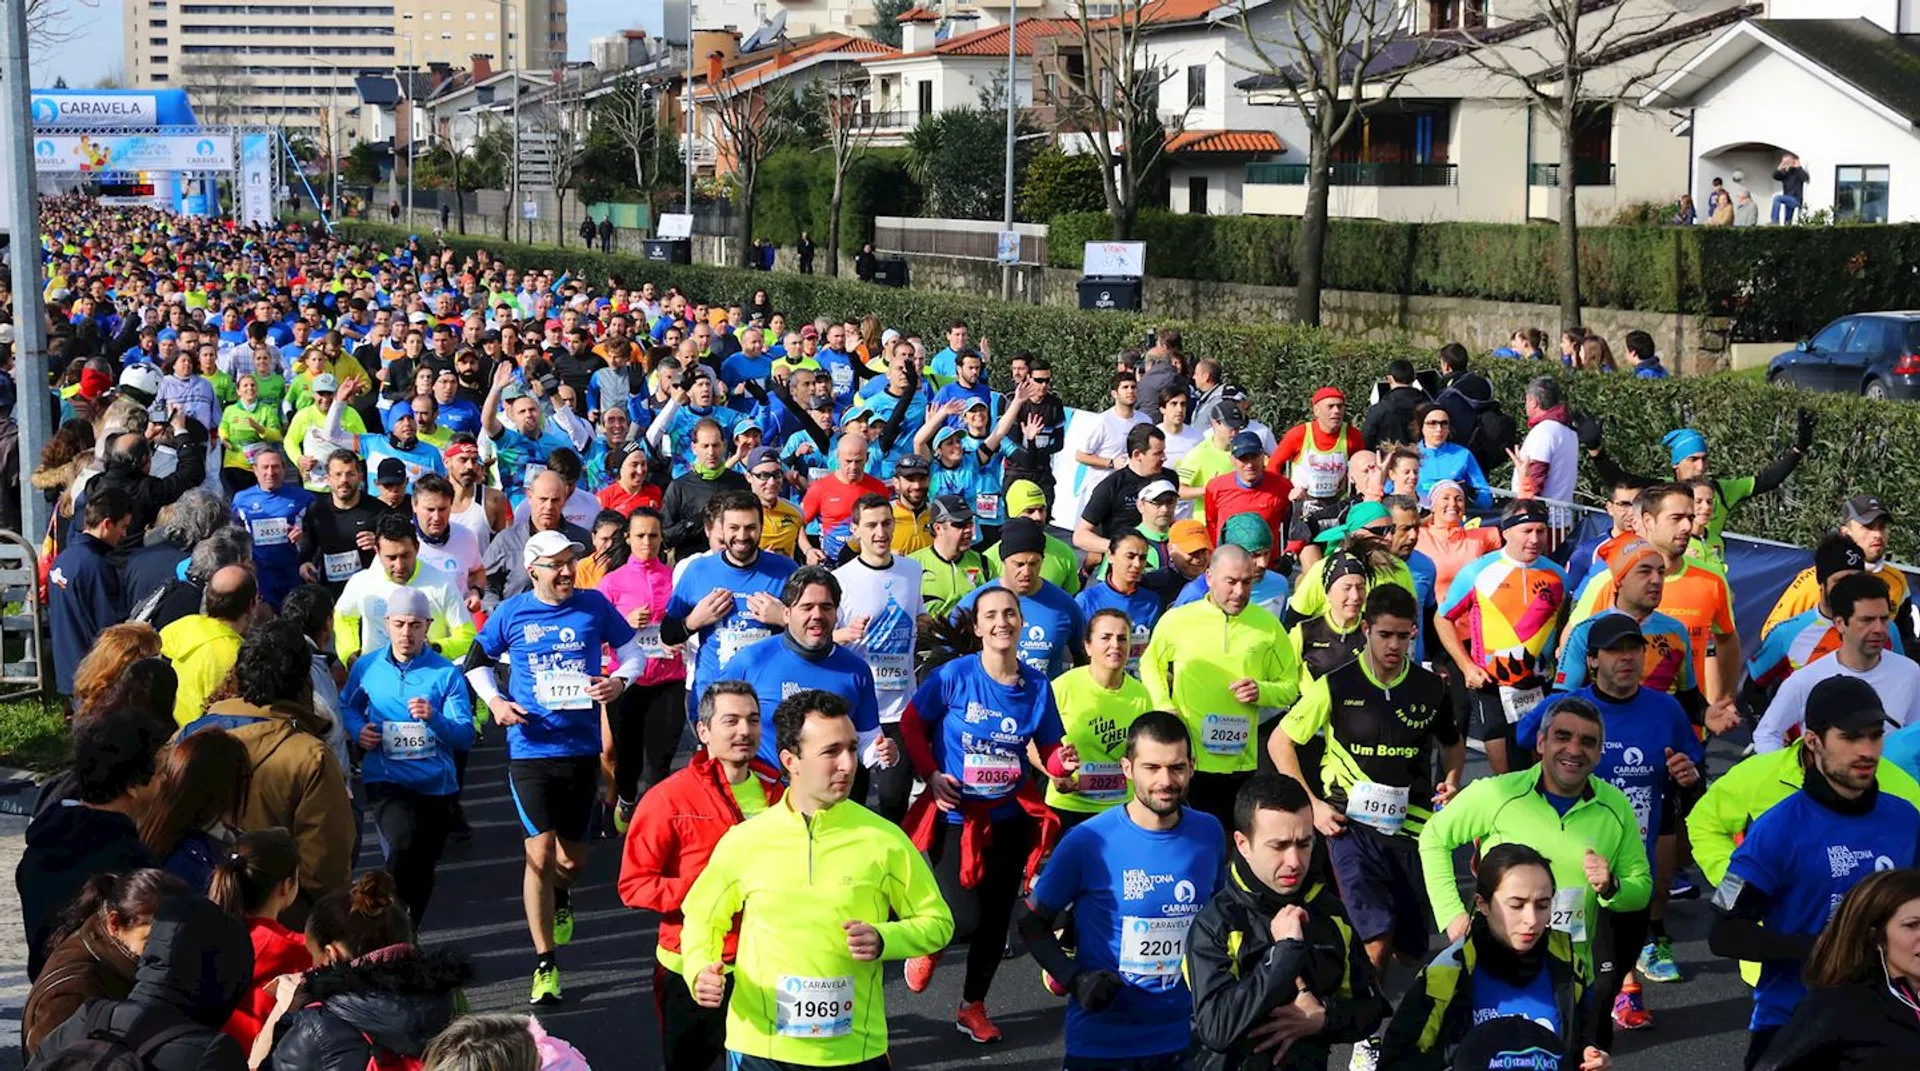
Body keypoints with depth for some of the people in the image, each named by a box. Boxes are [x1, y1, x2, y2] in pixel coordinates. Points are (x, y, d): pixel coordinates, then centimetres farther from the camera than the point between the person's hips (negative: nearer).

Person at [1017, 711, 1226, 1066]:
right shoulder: (1087, 841, -14)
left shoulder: (1209, 833, -3)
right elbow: (1032, 922, -4)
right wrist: (1073, 979, -18)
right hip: (1102, 1041, -3)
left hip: (1185, 1037, 3)